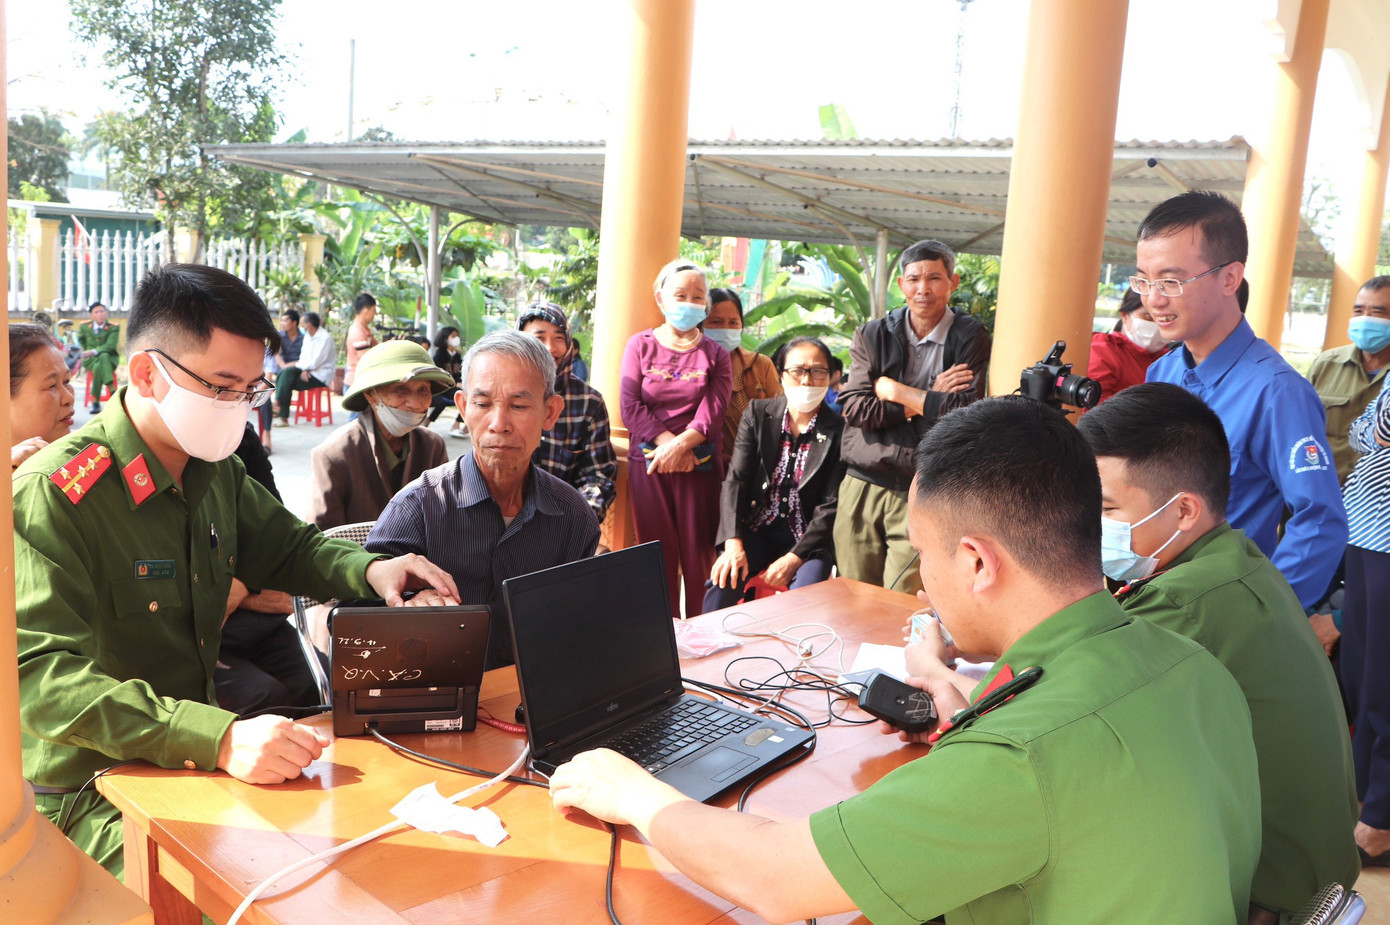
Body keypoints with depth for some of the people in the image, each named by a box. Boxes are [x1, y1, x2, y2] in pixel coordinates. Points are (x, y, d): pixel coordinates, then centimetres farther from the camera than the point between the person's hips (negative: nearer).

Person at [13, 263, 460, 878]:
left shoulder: (214, 470, 5)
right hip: (88, 794, -6)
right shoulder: (50, 497, -18)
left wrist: (368, 570, -3)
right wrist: (219, 739, -39)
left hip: (197, 757, 6)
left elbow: (285, 546, 20)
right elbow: (38, 675, -26)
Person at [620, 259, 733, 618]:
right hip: (647, 463, 0)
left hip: (699, 464, 0)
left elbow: (713, 413, -4)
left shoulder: (715, 354, 8)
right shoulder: (640, 345, 8)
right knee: (658, 553, 3)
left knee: (698, 554, 1)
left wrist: (680, 445, -18)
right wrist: (666, 440, -11)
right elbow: (630, 406, -1)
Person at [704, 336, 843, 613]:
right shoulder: (758, 413, 3)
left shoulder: (839, 430, -5)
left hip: (810, 539, -2)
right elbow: (735, 480, -3)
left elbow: (831, 506, -8)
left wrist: (795, 557, -18)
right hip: (756, 531, 2)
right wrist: (733, 543, -16)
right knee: (722, 583, -23)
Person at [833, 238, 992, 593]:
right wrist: (928, 400, -9)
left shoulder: (970, 338, 1)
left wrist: (894, 391, -6)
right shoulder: (871, 335, 7)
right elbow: (855, 408, -4)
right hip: (862, 487, 3)